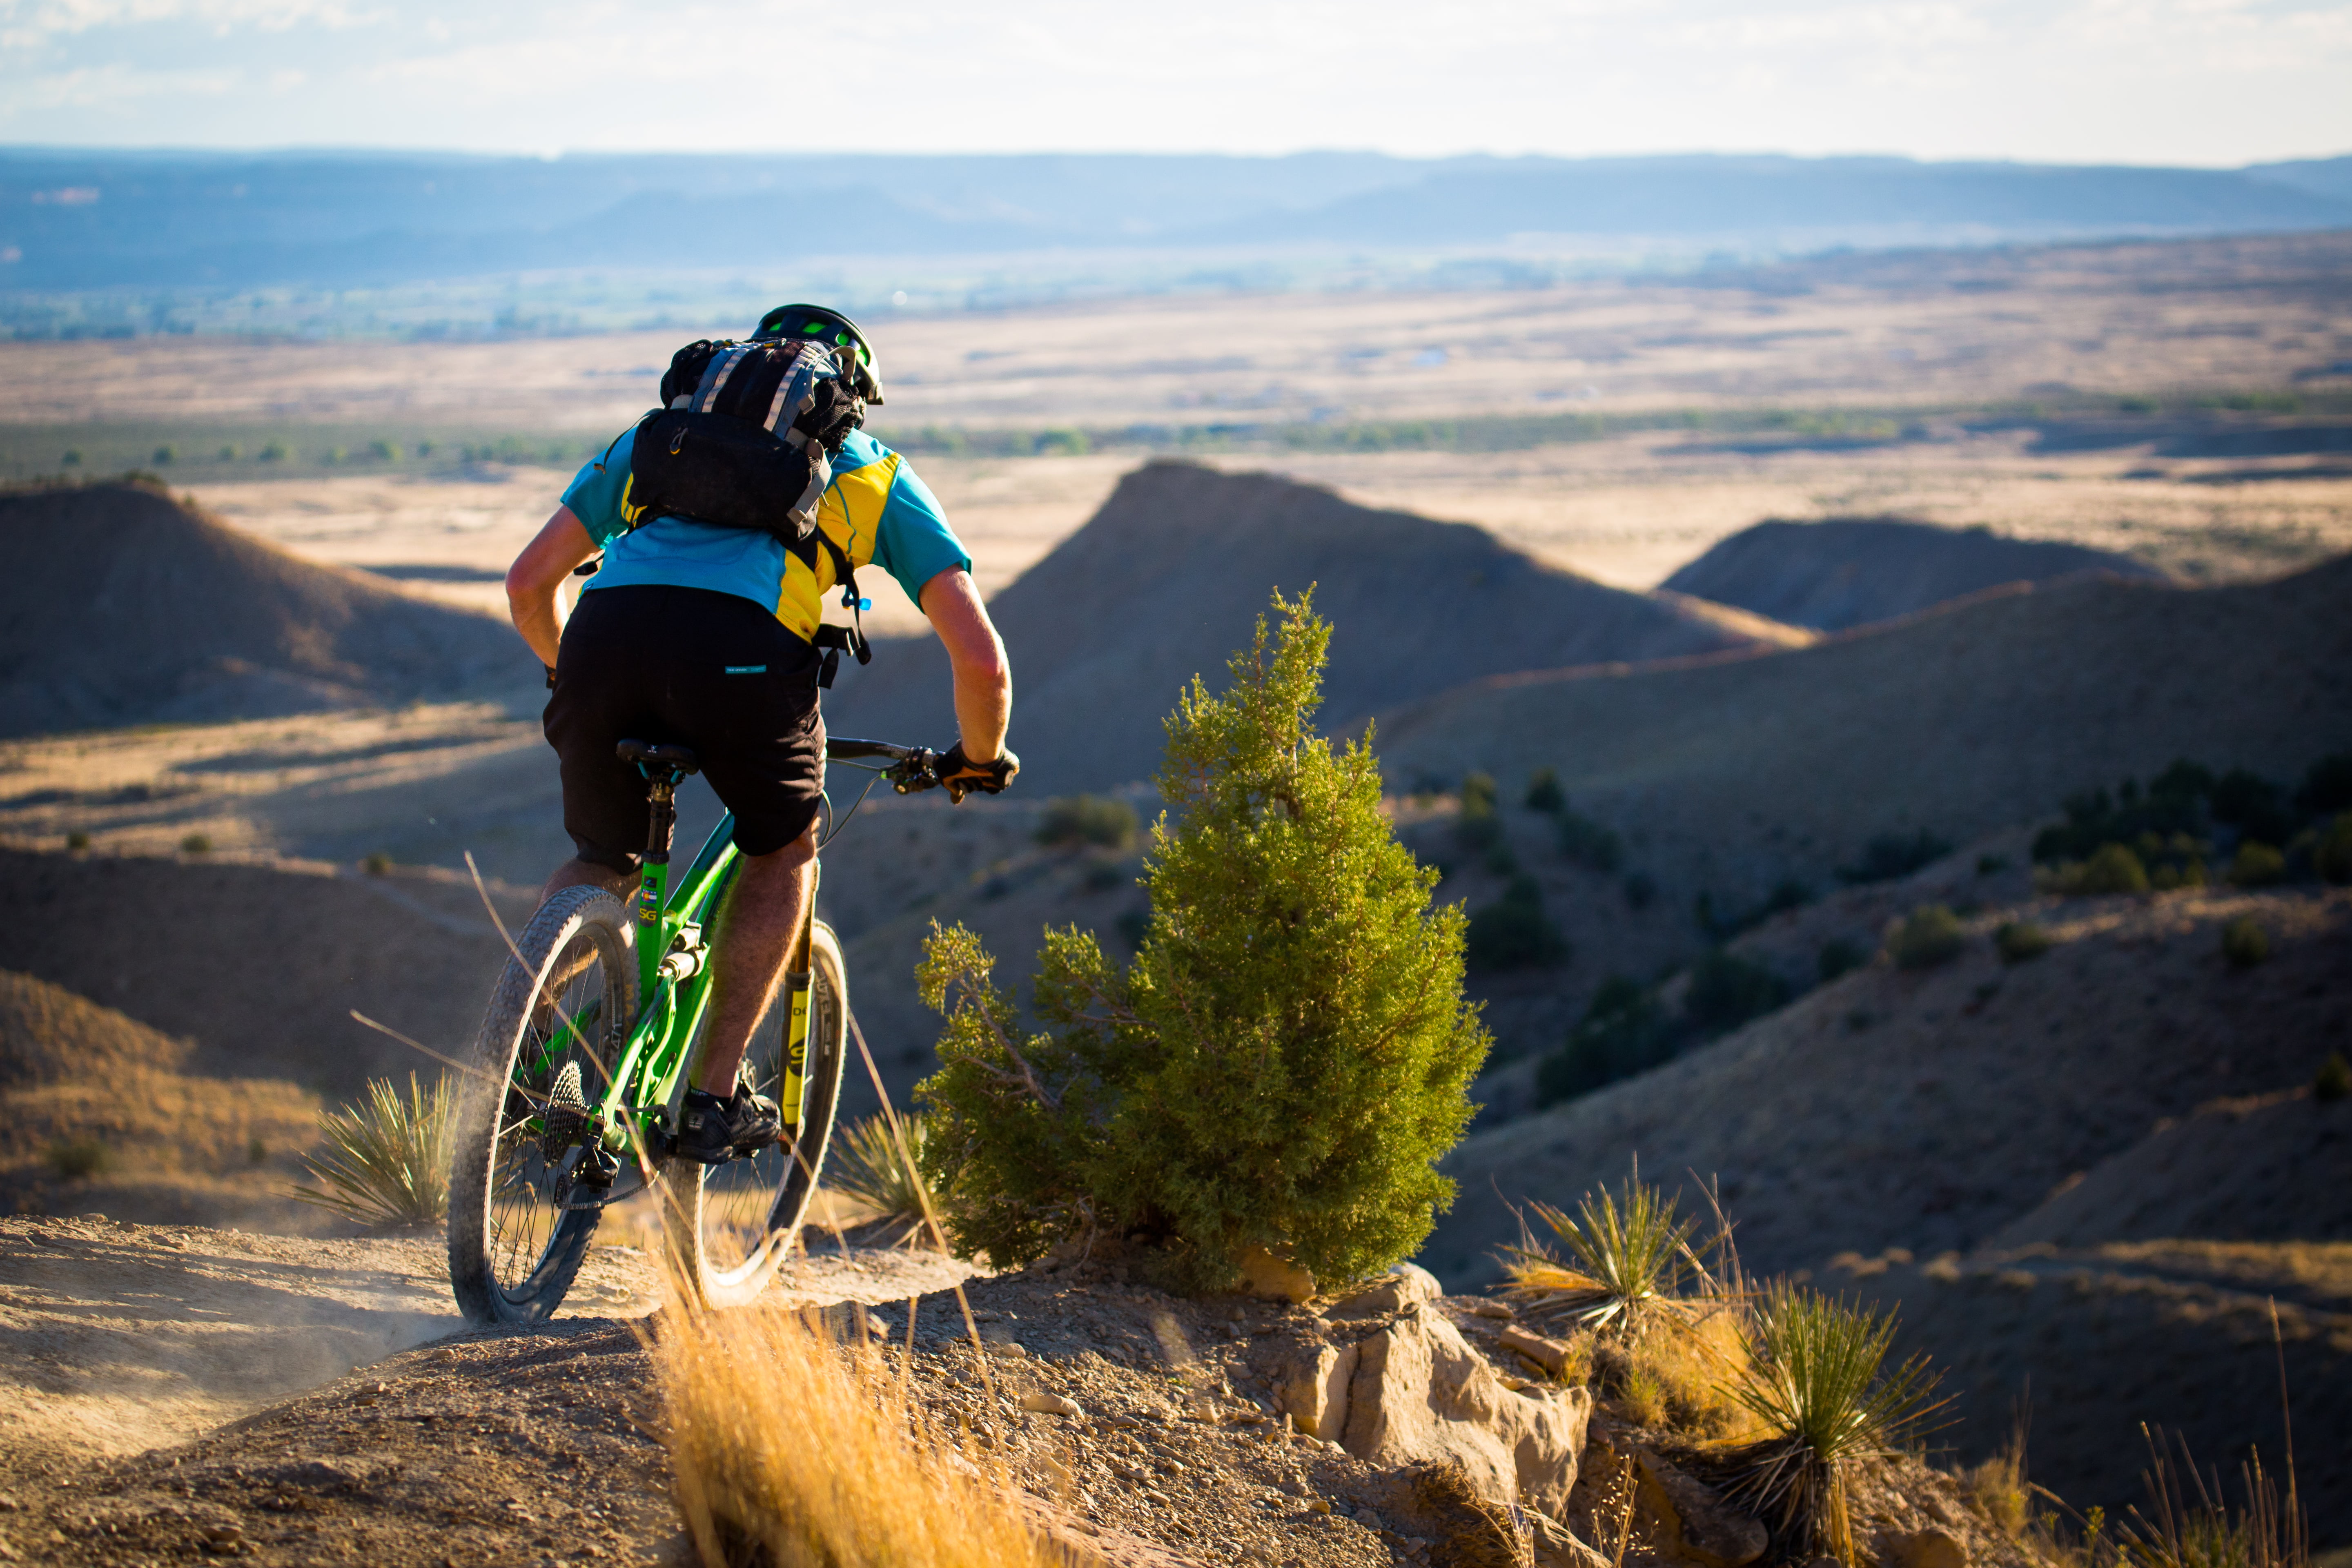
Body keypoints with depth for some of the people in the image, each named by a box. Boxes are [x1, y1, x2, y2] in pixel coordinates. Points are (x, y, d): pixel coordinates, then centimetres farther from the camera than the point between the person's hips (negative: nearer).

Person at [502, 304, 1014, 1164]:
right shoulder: (875, 473, 30)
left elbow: (528, 584, 33)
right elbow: (981, 659, 21)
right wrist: (979, 757, 41)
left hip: (605, 633, 3)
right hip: (744, 649, -2)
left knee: (602, 862, 29)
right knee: (783, 852, 27)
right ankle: (715, 1098, 18)